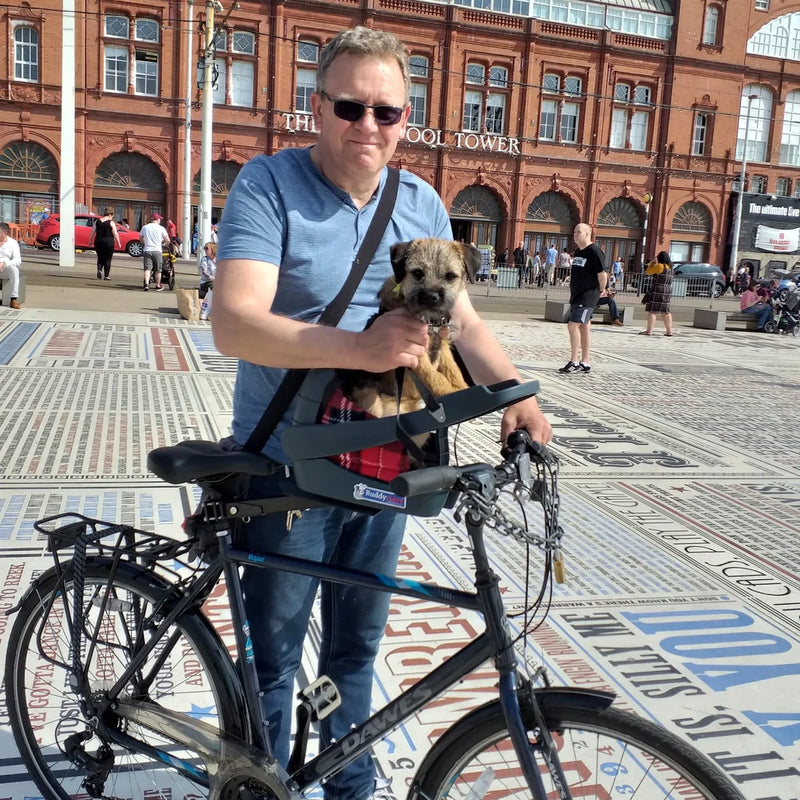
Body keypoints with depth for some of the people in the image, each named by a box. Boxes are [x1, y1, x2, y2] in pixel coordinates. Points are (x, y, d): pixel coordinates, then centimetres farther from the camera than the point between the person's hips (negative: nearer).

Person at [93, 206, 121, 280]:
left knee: (100, 257, 17)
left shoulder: (97, 221, 6)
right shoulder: (111, 223, -7)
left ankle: (99, 270, -7)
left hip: (98, 241, 4)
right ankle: (106, 275, 5)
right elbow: (115, 234, -10)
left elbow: (93, 232, 7)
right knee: (107, 259, 5)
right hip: (108, 242, -4)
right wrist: (118, 243, -2)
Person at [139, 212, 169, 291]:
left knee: (147, 268, -1)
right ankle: (158, 286, 15)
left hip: (147, 250, 2)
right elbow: (168, 240, -2)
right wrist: (164, 244, 20)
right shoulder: (161, 228, 0)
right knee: (158, 270, 7)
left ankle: (146, 284, -19)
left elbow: (140, 238, 21)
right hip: (157, 250, -2)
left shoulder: (145, 227, 10)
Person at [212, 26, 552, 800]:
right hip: (287, 467, -4)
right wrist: (357, 347, -39)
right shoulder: (268, 184, -12)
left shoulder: (422, 204, 5)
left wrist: (517, 394, -12)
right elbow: (234, 323, -25)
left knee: (355, 648, 21)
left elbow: (462, 320, 6)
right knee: (271, 657, 10)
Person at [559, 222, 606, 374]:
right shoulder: (577, 252, 14)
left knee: (573, 325, -15)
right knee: (584, 327, 12)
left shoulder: (594, 252, -14)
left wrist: (601, 290, -6)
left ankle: (574, 362, -8)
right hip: (576, 295, 9)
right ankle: (585, 363, 17)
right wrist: (573, 294, 17)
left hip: (588, 296, -9)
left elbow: (602, 274, -17)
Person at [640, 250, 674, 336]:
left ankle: (649, 330, -10)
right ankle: (669, 331, 14)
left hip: (657, 291, -8)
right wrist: (655, 263, 27)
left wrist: (653, 262, 6)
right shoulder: (669, 267, 13)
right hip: (667, 291, 8)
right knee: (665, 311, 13)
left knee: (652, 310, -6)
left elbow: (647, 272, -4)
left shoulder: (659, 266, -12)